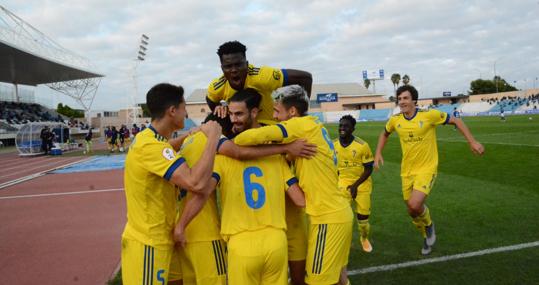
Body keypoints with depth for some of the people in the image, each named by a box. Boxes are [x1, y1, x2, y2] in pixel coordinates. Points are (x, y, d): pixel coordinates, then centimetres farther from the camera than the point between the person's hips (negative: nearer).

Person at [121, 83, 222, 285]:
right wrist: (213, 137, -24)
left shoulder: (148, 138, 6)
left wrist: (199, 132, 12)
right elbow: (196, 183, -34)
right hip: (148, 244, -9)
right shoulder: (152, 146, -25)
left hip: (149, 239, 9)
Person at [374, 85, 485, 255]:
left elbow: (456, 121, -4)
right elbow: (385, 134, 18)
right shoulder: (395, 120, -3)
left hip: (426, 169, -4)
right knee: (412, 212, 12)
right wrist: (378, 153, 7)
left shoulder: (429, 115, -15)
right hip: (407, 171, 5)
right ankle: (427, 238, 41)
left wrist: (472, 142, -11)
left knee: (415, 206, -24)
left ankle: (429, 225, 12)